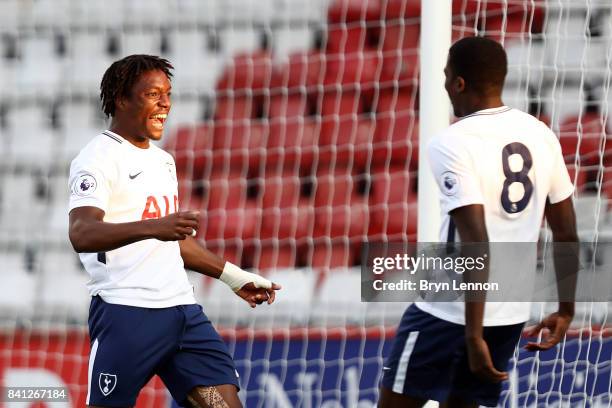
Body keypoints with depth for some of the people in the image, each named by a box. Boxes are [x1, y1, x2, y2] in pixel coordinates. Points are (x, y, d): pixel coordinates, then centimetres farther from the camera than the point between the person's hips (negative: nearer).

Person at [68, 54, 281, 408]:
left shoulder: (163, 159, 20)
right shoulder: (99, 157, -8)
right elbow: (82, 234, -25)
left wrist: (234, 276, 31)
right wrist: (153, 227, -38)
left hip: (183, 310, 8)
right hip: (126, 312, -8)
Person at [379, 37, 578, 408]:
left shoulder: (452, 144, -15)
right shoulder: (541, 136, 4)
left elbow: (475, 243, -23)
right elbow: (567, 233, 9)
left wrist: (474, 335, -23)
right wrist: (566, 310, 19)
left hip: (449, 311, -6)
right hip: (513, 314, 6)